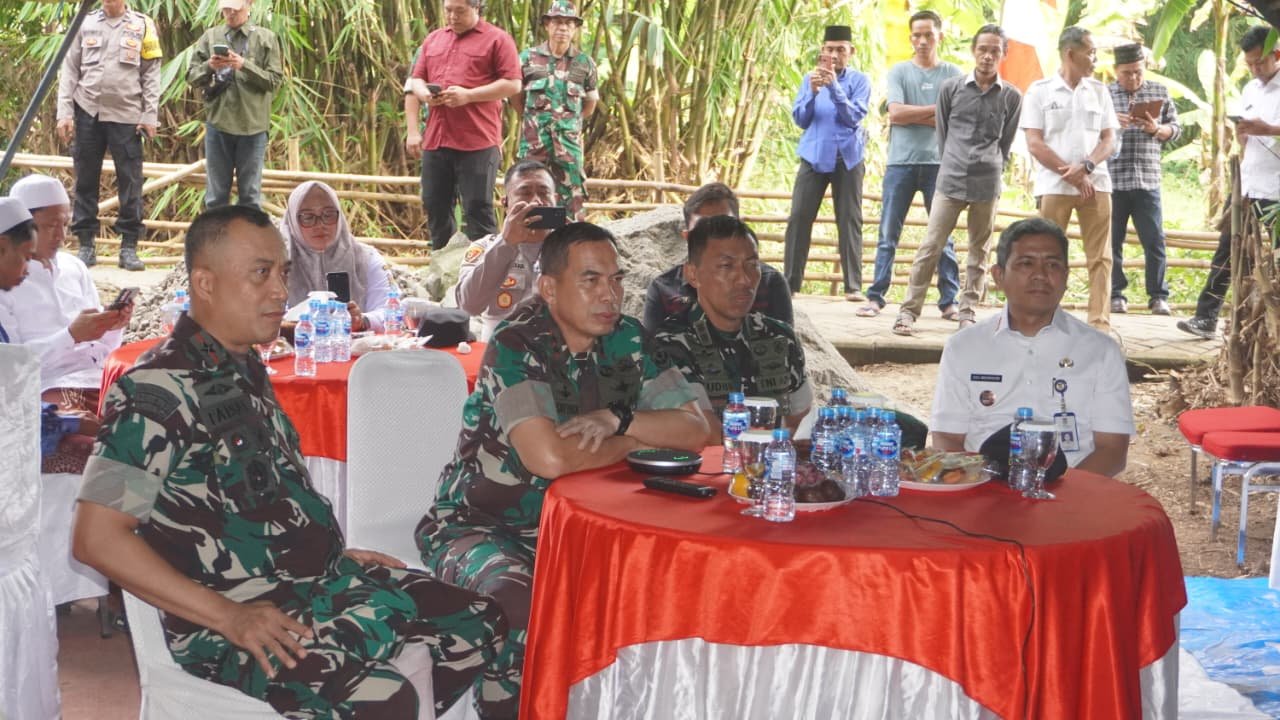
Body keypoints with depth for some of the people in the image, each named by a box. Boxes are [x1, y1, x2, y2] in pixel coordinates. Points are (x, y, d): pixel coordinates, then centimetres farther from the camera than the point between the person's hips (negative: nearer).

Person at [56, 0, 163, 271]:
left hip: (126, 116, -1)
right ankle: (85, 245, 11)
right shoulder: (85, 24, 8)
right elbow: (70, 71, 7)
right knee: (85, 180, 5)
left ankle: (129, 246, 5)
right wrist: (64, 112, 0)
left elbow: (151, 74, 3)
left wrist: (150, 115, -5)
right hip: (87, 113, 2)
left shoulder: (142, 25, 4)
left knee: (130, 183, -2)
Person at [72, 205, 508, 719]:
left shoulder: (245, 372, 15)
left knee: (481, 622, 3)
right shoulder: (157, 390, -13)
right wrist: (229, 617, -21)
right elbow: (97, 539, -19)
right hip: (244, 625, -9)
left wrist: (336, 554, 14)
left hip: (320, 582, 9)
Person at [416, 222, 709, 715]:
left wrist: (617, 419, -19)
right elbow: (549, 457, -31)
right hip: (481, 525, -6)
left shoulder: (628, 340, 1)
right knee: (524, 603, -34)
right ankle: (508, 708, -8)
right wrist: (637, 440, -14)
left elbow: (694, 430, -1)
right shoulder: (517, 344, -19)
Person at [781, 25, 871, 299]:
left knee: (850, 220, -3)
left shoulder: (859, 80, 2)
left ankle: (853, 286, -4)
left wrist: (834, 86, -20)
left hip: (847, 157, -2)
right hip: (813, 156, 2)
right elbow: (800, 119, 3)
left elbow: (854, 117, -11)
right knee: (799, 217, -4)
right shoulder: (810, 78, 10)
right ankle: (790, 282, -1)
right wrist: (813, 91, -13)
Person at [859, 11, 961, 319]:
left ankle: (949, 300, 7)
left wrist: (912, 115, -7)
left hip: (940, 163, 0)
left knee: (944, 236, 2)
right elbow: (895, 113, -7)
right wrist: (937, 110, -5)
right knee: (888, 235, 2)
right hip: (901, 162, 0)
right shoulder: (898, 71, 7)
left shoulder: (953, 74, 7)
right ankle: (876, 296, 6)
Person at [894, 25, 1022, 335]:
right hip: (950, 181, -1)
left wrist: (992, 170, 9)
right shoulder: (951, 88, 4)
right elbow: (942, 133, 11)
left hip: (988, 184, 1)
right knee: (930, 247, -5)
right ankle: (909, 311, -3)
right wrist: (953, 167, 10)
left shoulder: (1011, 96, 4)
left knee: (979, 252, 6)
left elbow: (1006, 142, 12)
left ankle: (967, 313, 14)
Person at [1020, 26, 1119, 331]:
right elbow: (1034, 144, -5)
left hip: (1095, 183, 3)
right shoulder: (1039, 90, 2)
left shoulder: (1099, 91, 11)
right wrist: (1071, 176, -11)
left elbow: (1109, 140, 8)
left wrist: (1086, 167, -12)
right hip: (1054, 185, -3)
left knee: (1100, 258, -2)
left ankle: (1100, 325, -1)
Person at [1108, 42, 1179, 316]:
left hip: (1147, 179, 1)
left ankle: (1158, 296, 7)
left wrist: (1156, 129, -9)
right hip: (1112, 179, -1)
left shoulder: (1159, 92, 10)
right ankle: (1116, 295, 12)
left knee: (1154, 240, 0)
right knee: (1112, 240, 3)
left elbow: (1176, 129, 12)